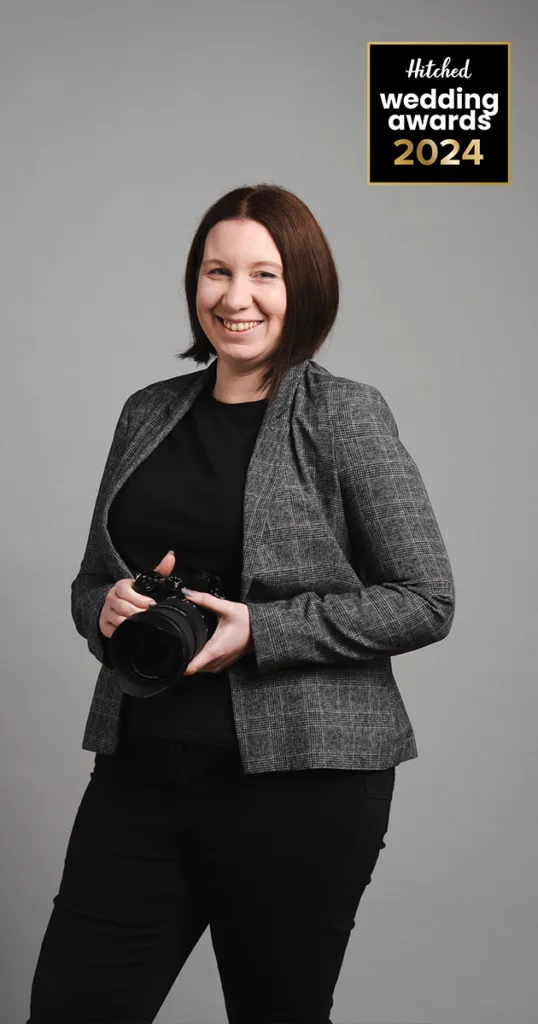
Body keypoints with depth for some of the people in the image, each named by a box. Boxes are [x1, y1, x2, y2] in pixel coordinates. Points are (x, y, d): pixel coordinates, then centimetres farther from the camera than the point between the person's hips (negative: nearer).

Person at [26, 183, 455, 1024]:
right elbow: (90, 582, 19)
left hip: (301, 774, -4)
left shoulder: (344, 413, -4)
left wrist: (261, 632, -16)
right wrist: (111, 609, -5)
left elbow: (426, 602, -7)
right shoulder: (149, 414, 11)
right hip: (142, 765, 5)